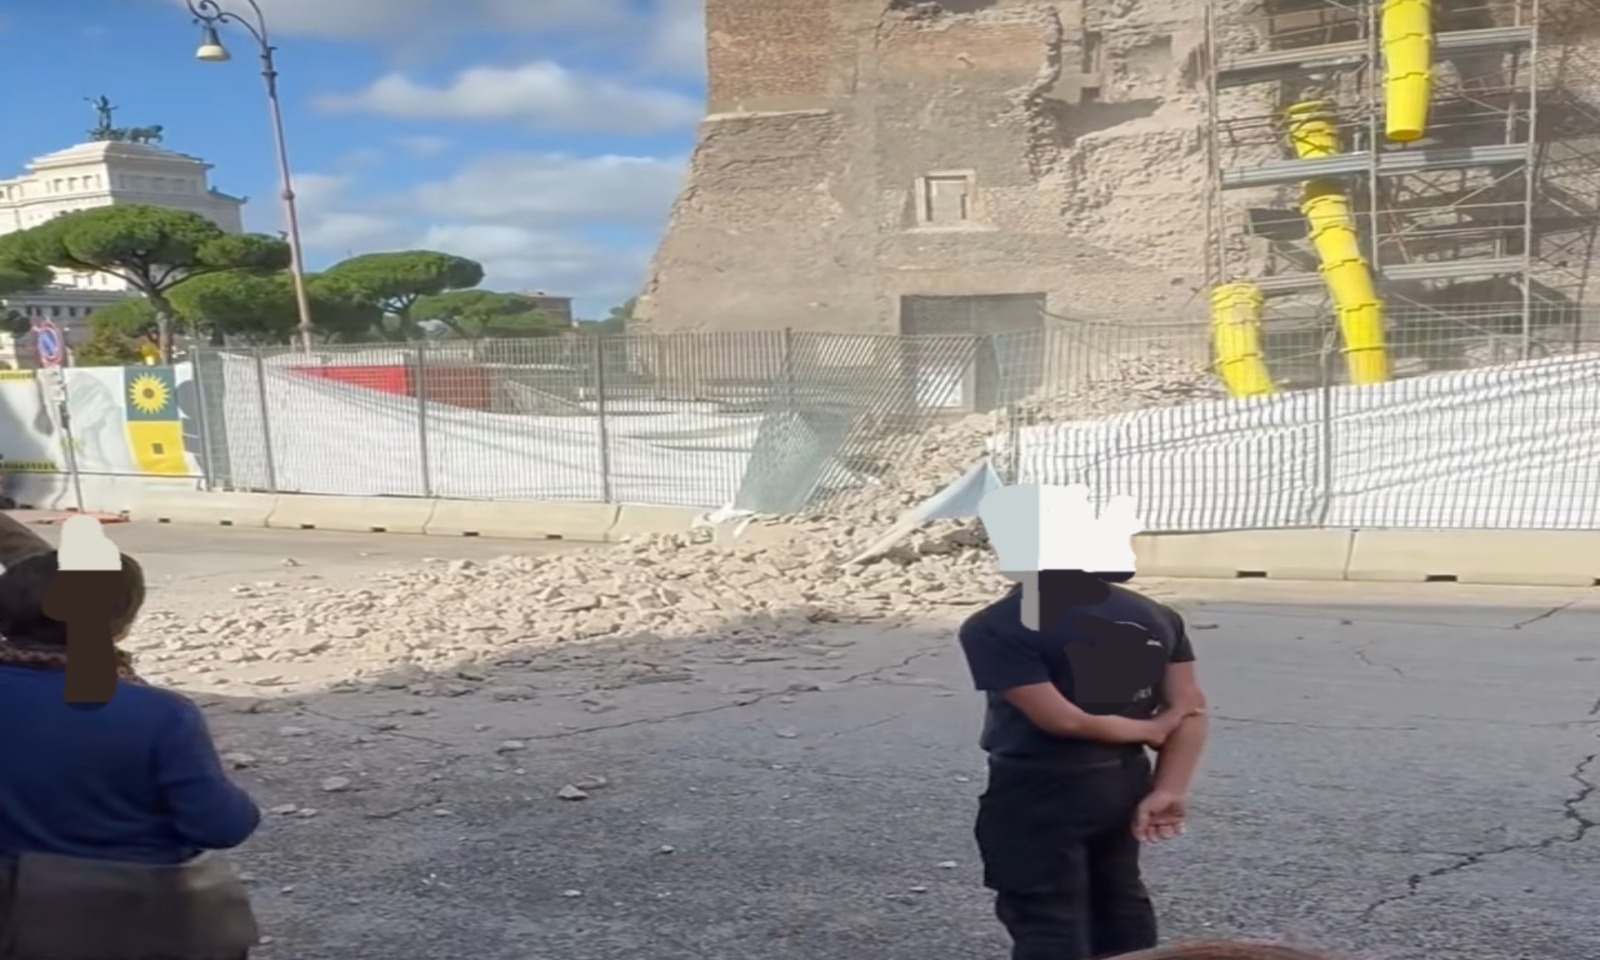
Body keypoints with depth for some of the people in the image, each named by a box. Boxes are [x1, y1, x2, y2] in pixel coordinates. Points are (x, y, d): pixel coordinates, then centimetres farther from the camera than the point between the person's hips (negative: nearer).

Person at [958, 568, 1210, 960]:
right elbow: (1189, 705, -2)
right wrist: (1168, 791, -6)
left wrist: (1152, 730, -9)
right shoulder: (1155, 616, 1)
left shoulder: (997, 627, -19)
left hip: (1039, 796, -6)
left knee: (1045, 922, 5)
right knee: (1119, 899, 23)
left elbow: (1064, 720, -23)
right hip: (1123, 782, 7)